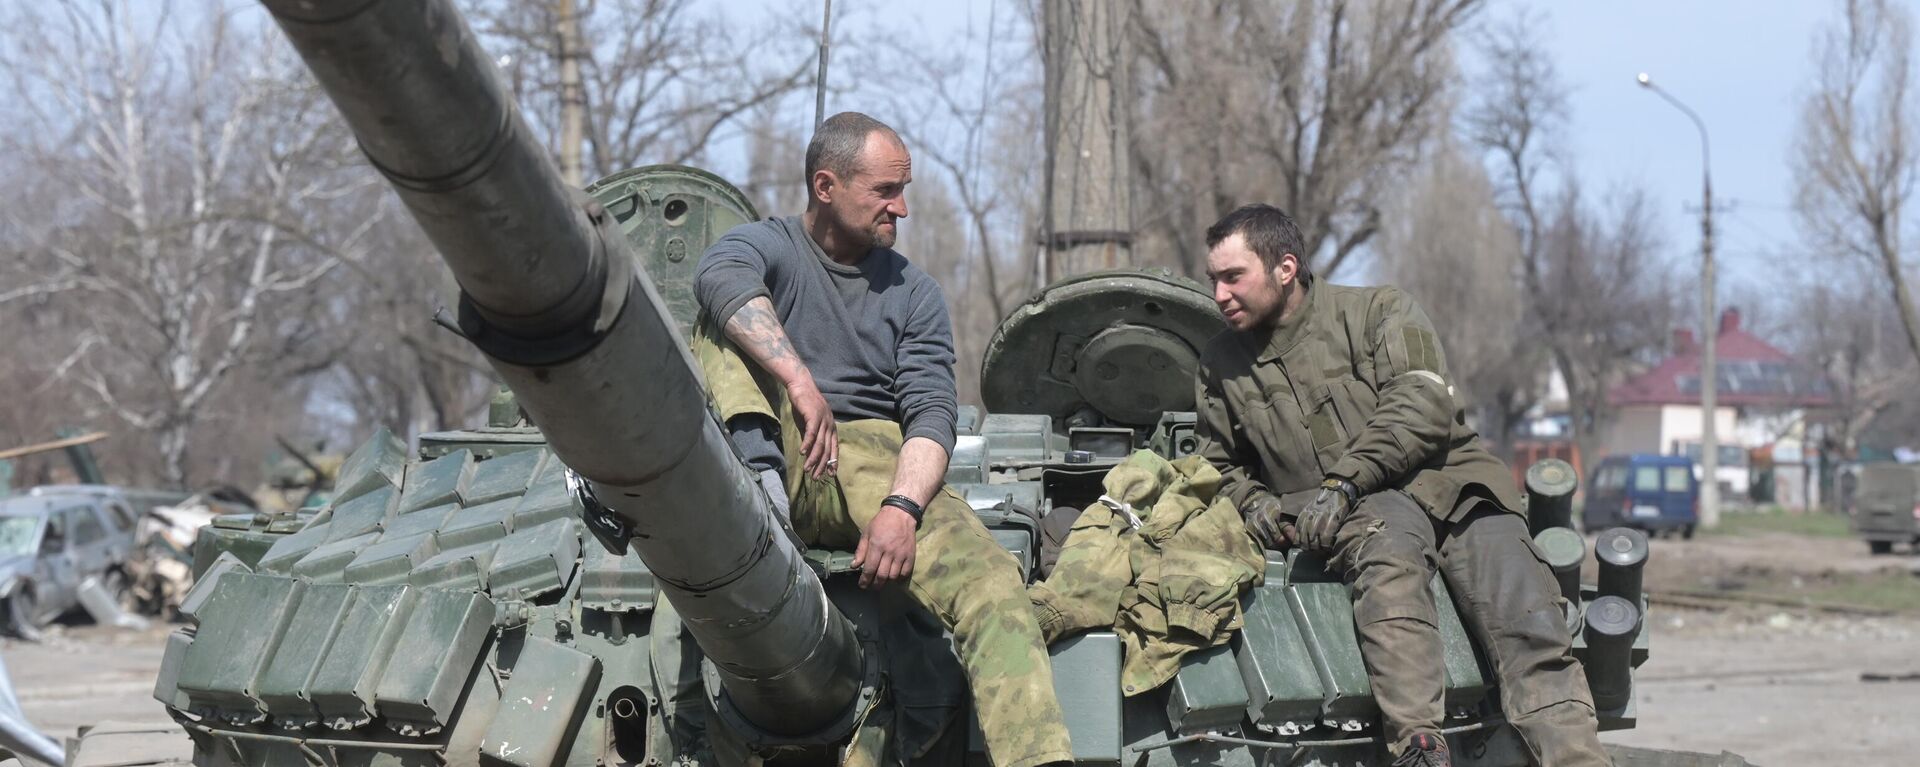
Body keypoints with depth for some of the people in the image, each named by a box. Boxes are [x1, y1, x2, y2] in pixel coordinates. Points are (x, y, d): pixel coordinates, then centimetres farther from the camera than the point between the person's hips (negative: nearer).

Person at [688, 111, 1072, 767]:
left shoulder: (914, 293, 17)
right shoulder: (769, 246, 9)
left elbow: (932, 414, 2)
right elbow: (722, 277, -18)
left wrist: (901, 508, -19)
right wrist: (800, 384, -33)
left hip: (878, 467, 2)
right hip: (783, 461, -2)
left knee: (991, 581, -26)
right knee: (729, 319, -19)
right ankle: (758, 475, -42)